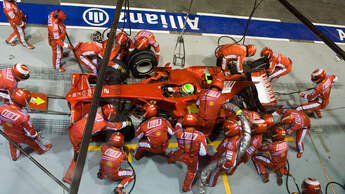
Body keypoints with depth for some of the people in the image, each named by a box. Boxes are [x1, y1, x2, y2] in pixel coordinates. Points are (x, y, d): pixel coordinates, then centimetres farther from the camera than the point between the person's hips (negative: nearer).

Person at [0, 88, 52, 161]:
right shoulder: (23, 117, -42)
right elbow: (31, 131, -25)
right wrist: (37, 136, -5)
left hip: (8, 134, 4)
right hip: (20, 137, -3)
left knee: (13, 144, 35)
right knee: (33, 141, 27)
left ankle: (14, 156, 63)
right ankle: (42, 149, 57)